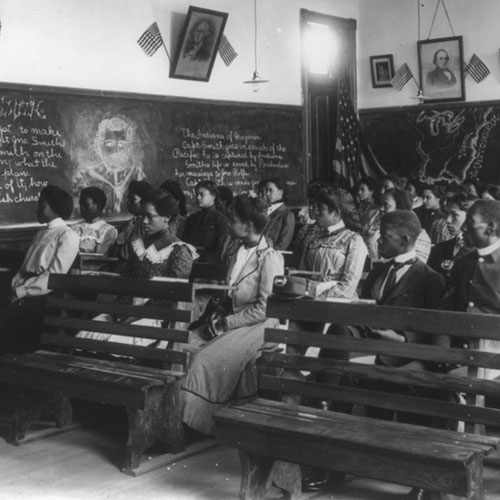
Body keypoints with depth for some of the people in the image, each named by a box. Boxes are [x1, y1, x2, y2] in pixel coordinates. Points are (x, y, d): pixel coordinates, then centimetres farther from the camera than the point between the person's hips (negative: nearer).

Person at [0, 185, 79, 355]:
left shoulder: (68, 236, -3)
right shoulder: (41, 233, 22)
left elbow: (54, 276, -12)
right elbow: (25, 267, 18)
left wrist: (21, 291, -14)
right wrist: (15, 285, -2)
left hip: (42, 297, -7)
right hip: (23, 295, 7)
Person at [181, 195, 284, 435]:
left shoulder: (270, 258, -12)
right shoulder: (237, 253, 13)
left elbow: (264, 309, -16)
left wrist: (228, 322, -14)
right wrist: (219, 315, 3)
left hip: (257, 326, -7)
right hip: (234, 321, 7)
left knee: (206, 359, -22)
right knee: (192, 351, -16)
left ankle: (196, 419, -10)